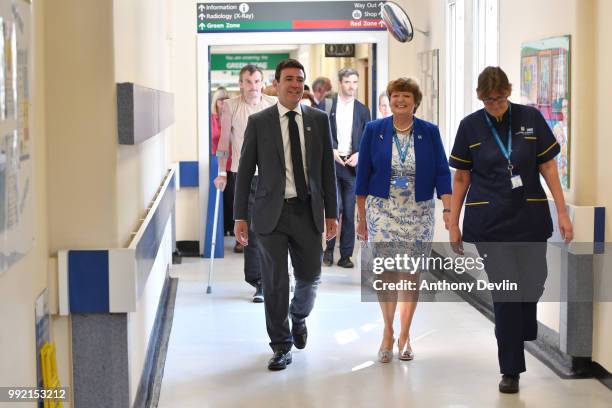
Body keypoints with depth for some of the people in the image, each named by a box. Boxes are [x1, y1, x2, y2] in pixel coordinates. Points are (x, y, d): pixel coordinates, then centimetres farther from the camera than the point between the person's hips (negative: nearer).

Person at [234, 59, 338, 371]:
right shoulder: (259, 122, -1)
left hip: (308, 211, 2)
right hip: (272, 213, -2)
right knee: (275, 282, 2)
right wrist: (240, 216, -2)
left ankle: (298, 317, 42)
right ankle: (281, 345, 16)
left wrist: (331, 212, 6)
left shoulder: (319, 120, 5)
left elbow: (327, 169, 8)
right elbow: (245, 171, 1)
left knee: (310, 276, 10)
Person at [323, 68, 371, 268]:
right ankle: (329, 247, 6)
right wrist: (332, 151, -14)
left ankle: (345, 255, 11)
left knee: (349, 212, 3)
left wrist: (359, 155, -7)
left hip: (352, 165, 3)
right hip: (331, 163, -3)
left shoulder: (362, 110, 10)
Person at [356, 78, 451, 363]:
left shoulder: (429, 132, 2)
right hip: (383, 210, -1)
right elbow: (363, 176, 5)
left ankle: (404, 336, 16)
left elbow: (442, 173, 1)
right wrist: (362, 217, 4)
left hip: (419, 213, 1)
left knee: (411, 275, 3)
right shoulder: (374, 130, 1)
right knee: (386, 272, -10)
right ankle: (388, 331, 8)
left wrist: (448, 210, -10)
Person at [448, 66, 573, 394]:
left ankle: (524, 333, 39)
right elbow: (461, 177, 4)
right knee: (506, 290, -5)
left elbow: (548, 167, 2)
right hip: (489, 221, -1)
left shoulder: (531, 119, -1)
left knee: (533, 282, 5)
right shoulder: (470, 126, -1)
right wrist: (453, 224, 3)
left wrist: (562, 212, -2)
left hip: (530, 217, 1)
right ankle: (510, 369, 5)